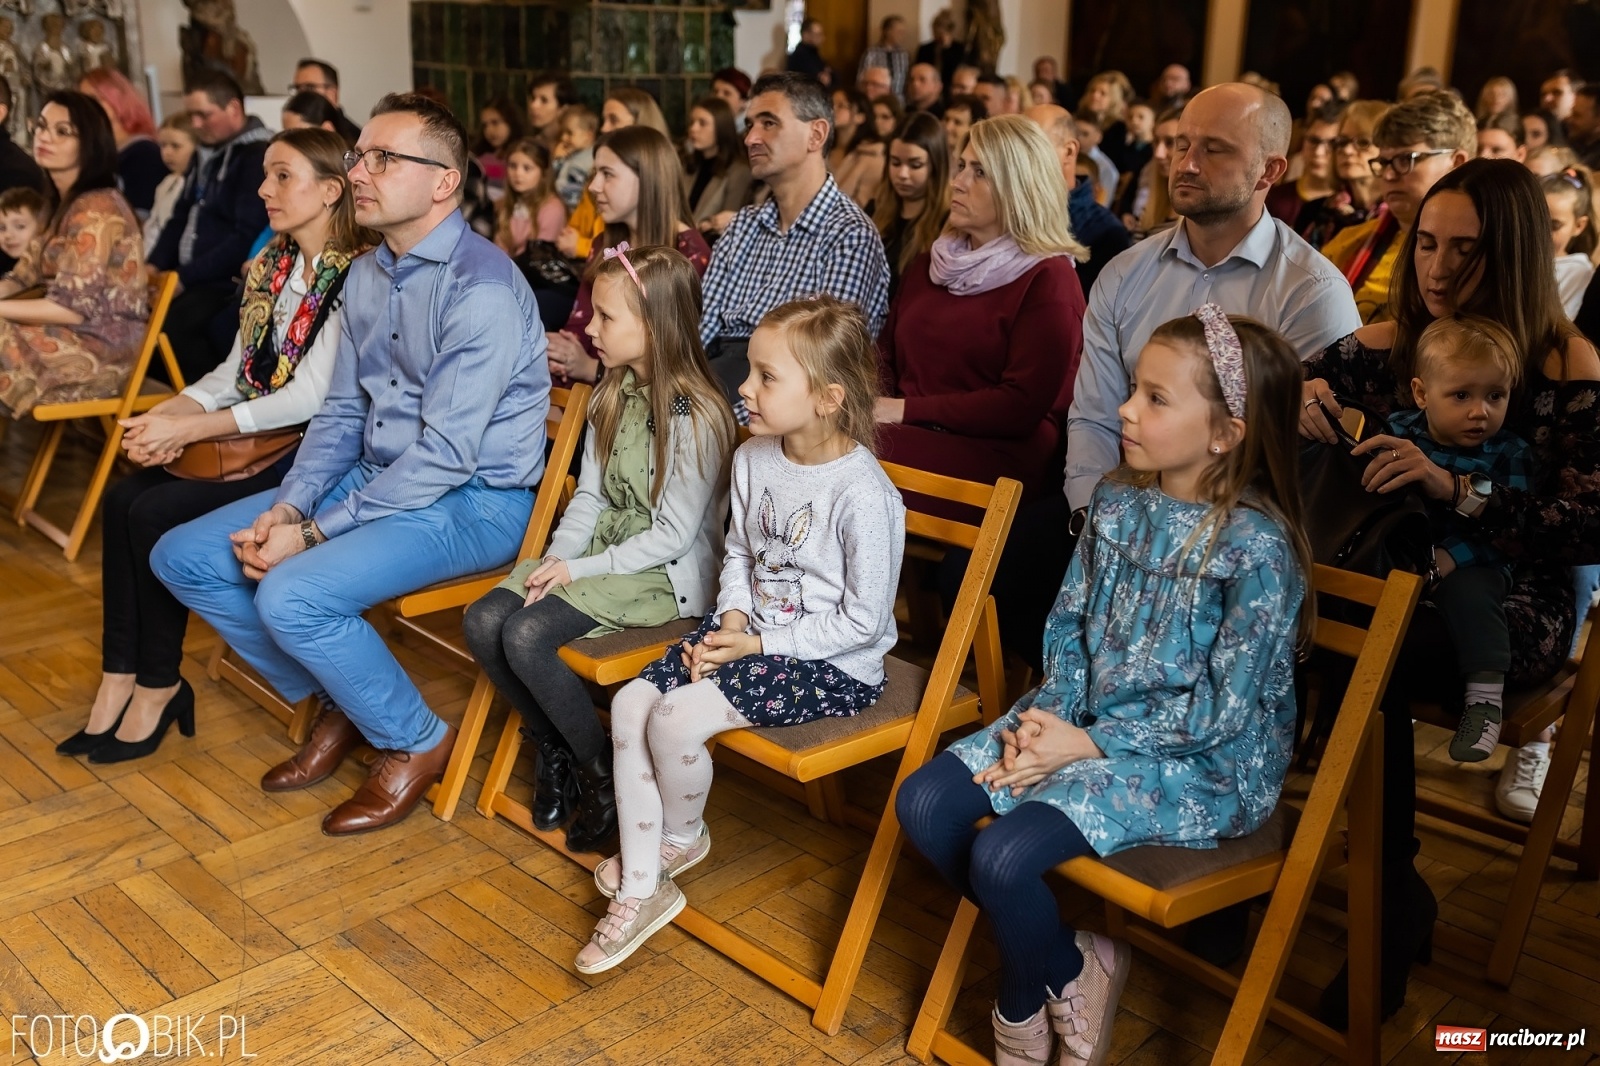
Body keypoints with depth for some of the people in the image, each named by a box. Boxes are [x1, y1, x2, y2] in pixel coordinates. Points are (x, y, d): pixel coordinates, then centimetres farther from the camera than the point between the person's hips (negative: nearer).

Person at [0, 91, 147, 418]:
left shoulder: (95, 210, -16)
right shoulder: (66, 203, 15)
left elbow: (73, 307, -21)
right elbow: (27, 273, 12)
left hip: (100, 349, -9)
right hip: (78, 336, 9)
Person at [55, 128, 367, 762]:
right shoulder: (272, 265, 13)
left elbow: (310, 396, -21)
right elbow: (237, 370, 14)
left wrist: (190, 429, -19)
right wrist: (171, 414, -6)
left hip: (309, 451, -8)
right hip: (253, 442, 8)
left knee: (158, 515, -19)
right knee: (123, 499, -10)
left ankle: (159, 686, 0)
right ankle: (119, 680, -3)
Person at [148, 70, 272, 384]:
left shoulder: (257, 157, -10)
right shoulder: (208, 155, 19)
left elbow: (246, 240, -18)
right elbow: (182, 218, 25)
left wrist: (184, 278, -17)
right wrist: (155, 266, 7)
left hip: (229, 282, -9)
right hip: (193, 279, 9)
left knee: (175, 323, -33)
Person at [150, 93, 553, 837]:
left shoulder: (481, 287, -19)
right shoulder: (367, 274, 9)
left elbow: (447, 455, -23)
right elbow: (342, 413, 13)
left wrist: (314, 533, -20)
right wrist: (288, 507, -5)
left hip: (473, 501, -9)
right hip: (376, 477, 9)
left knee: (292, 595, -29)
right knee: (182, 556, 3)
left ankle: (415, 741, -2)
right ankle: (334, 705, 17)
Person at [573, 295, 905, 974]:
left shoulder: (864, 494, -23)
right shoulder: (753, 458, 0)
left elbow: (863, 619, -18)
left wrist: (762, 645, -17)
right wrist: (732, 619, -6)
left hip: (832, 663, -8)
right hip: (751, 631, 8)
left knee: (676, 719, -21)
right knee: (631, 702, -7)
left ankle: (682, 837, 15)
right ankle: (640, 888, 4)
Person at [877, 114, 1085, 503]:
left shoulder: (1048, 280, -4)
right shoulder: (928, 266, 20)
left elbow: (1022, 406, -13)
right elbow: (886, 354, 21)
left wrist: (907, 410, -13)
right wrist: (873, 404, -3)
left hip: (999, 460, -6)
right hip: (913, 437, 6)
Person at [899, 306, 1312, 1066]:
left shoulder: (1258, 546, -19)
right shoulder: (1117, 500, 1)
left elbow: (1223, 708, -18)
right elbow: (1069, 624, 8)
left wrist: (1089, 744, -18)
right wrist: (1051, 714, -9)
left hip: (1203, 761, -7)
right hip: (1086, 720, 7)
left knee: (1002, 855, -24)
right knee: (923, 804, -6)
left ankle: (1046, 984, 11)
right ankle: (1058, 955, 11)